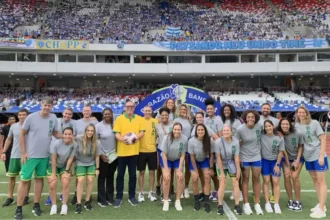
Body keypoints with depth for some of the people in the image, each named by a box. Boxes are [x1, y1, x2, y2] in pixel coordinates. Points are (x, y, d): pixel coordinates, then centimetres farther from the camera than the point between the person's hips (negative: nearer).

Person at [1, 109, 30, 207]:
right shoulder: (13, 126, 4)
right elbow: (9, 139, 14)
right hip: (14, 155, 3)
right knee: (11, 176, 9)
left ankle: (26, 196, 20)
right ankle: (10, 197, 21)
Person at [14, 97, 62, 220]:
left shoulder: (53, 118, -1)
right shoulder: (31, 117, -11)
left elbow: (56, 133, 10)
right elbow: (22, 134, -5)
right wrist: (23, 153, -7)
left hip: (45, 155, 3)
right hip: (30, 155, -3)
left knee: (39, 178, 13)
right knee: (24, 180, 2)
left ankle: (36, 205, 26)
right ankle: (19, 209, 15)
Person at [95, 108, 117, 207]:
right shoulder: (99, 126, -5)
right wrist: (101, 154, -10)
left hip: (114, 155, 3)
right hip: (103, 156, -3)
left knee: (111, 176, 13)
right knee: (102, 177, 4)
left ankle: (110, 197, 24)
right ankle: (101, 199, 16)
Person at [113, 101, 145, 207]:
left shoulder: (139, 118, 7)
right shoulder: (119, 118, 0)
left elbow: (142, 132, 2)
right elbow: (116, 133, -7)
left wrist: (137, 137, -19)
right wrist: (122, 139, -27)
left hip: (134, 151, 2)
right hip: (122, 151, -1)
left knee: (133, 175, 10)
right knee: (120, 175, 6)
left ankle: (131, 196, 22)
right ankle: (119, 197, 17)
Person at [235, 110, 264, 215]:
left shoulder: (259, 126, -9)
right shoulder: (240, 129, -16)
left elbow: (261, 137, 11)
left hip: (256, 156, 2)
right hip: (244, 157, -2)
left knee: (256, 179, 7)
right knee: (245, 179, 6)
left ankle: (257, 204, 19)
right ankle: (246, 204, 17)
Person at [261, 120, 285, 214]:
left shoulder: (279, 138, -12)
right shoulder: (261, 136, -13)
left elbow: (280, 152, -6)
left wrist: (277, 164, -6)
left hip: (275, 161, 0)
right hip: (265, 161, 0)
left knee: (276, 182, -1)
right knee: (266, 181, 2)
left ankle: (276, 204, 6)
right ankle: (267, 203, 8)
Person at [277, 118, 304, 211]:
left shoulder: (297, 134, -21)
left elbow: (300, 147, -6)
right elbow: (283, 150, -14)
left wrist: (297, 161, -10)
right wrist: (288, 164, -11)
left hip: (298, 158, -1)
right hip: (286, 159, 1)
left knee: (294, 177, -13)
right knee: (287, 176, -11)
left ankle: (298, 201, 4)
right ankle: (290, 200, 6)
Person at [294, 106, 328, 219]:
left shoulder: (314, 123, -9)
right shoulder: (296, 125, 2)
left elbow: (323, 139, -10)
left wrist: (321, 155, -15)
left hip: (318, 155, -5)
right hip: (308, 157, 5)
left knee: (321, 180, -2)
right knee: (315, 180, 14)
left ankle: (321, 209, 1)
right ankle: (321, 204, 27)